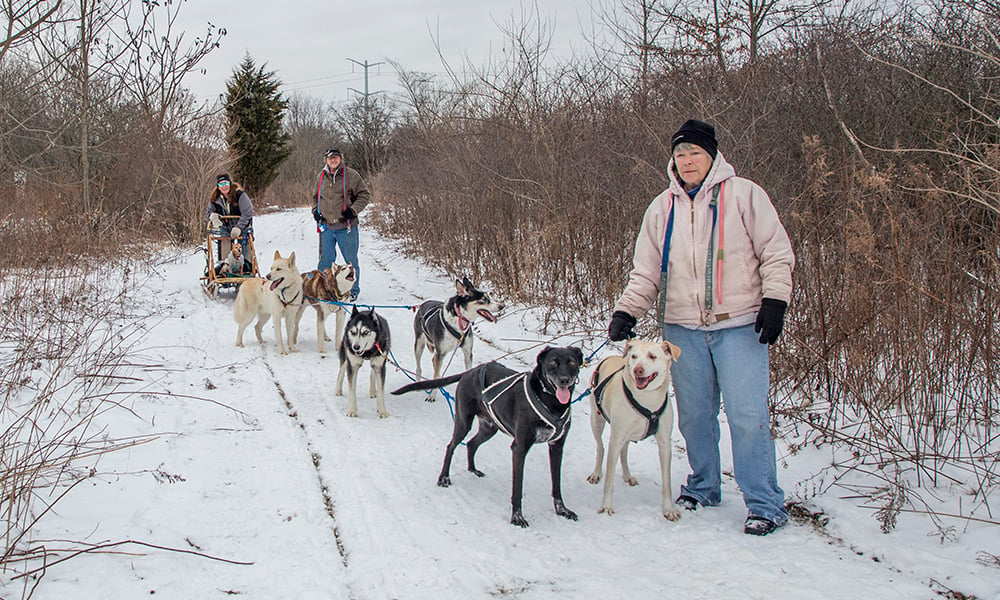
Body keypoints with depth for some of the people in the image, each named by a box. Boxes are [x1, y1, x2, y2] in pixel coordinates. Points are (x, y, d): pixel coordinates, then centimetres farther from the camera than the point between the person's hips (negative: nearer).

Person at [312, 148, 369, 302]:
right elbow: (316, 196, 26)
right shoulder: (322, 177, 11)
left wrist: (353, 209, -13)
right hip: (326, 226, 4)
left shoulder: (351, 175, -3)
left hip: (346, 227, -3)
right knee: (325, 260, 8)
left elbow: (364, 195, -1)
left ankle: (353, 291, 17)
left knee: (351, 260, 5)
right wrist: (315, 210, 8)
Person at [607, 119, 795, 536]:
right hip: (682, 329, 4)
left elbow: (776, 252, 1)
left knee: (748, 414, -8)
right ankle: (702, 487, 28)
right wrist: (626, 312, 1)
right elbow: (646, 272, 13)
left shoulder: (743, 195, 1)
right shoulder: (662, 208, 12)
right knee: (694, 415, 10)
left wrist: (774, 301, -8)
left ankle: (765, 504, 0)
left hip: (740, 326, -4)